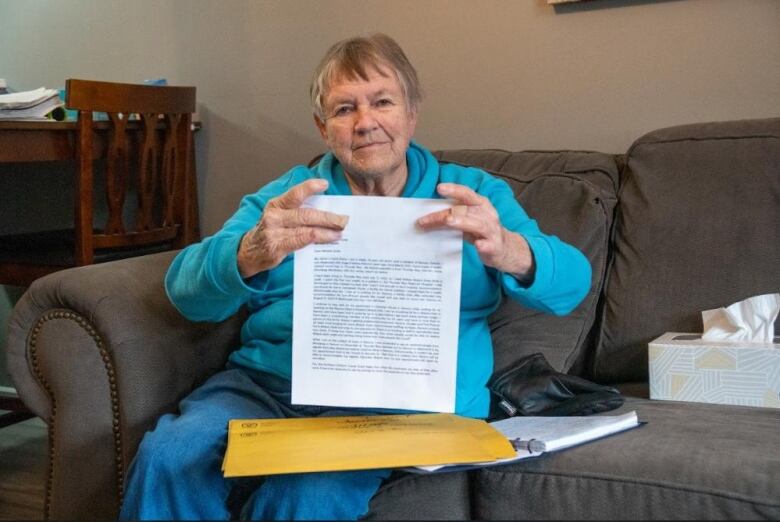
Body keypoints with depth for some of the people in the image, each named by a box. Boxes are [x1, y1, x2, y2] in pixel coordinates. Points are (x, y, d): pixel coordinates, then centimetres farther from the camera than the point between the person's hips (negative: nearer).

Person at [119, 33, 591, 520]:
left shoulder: (475, 194, 11)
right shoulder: (285, 195, 13)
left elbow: (572, 279, -2)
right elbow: (187, 289, -1)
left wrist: (509, 253, -27)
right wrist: (249, 255, -26)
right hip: (268, 381, 3)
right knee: (166, 459, -26)